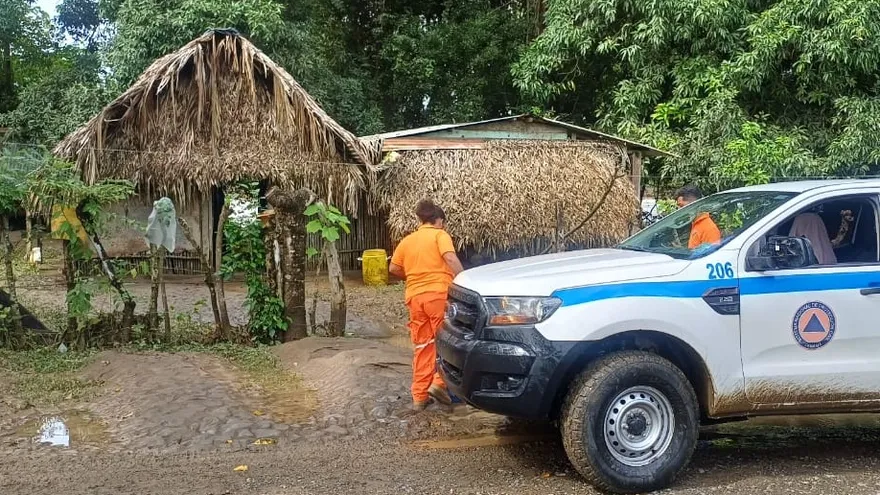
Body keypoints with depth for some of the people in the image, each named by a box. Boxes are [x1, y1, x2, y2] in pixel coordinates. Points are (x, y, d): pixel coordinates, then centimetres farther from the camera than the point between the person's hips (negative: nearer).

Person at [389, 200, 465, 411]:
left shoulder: (407, 240, 18)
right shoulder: (440, 234, 3)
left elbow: (394, 268, 18)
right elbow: (451, 258, -14)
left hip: (415, 297, 5)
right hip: (439, 293, -5)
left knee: (422, 346, 10)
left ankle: (419, 396, 12)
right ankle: (439, 382, -7)